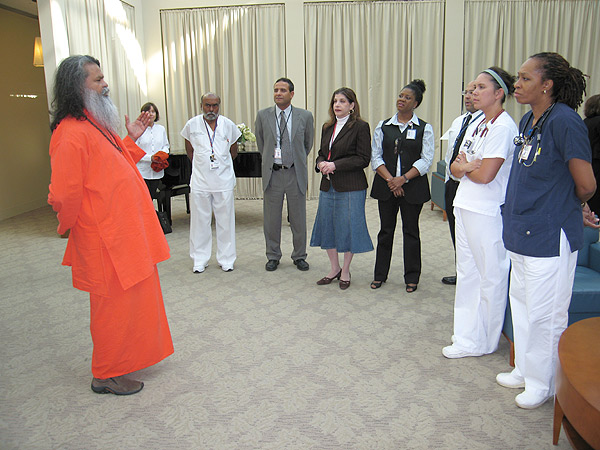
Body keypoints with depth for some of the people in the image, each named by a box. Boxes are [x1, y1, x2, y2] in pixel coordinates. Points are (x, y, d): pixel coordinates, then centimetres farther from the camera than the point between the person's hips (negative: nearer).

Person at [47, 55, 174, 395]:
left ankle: (124, 357, 39)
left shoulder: (98, 124, 12)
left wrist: (131, 139, 13)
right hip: (108, 239, -10)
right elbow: (65, 195, -22)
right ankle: (107, 375, 22)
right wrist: (73, 226, -5)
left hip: (127, 233, 10)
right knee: (115, 302, 3)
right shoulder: (72, 133, -20)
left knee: (131, 299, 20)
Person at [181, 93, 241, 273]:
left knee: (225, 221, 4)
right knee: (200, 221, 5)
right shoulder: (192, 125, 3)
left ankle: (226, 259, 16)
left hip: (224, 181, 0)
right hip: (200, 181, 0)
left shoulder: (228, 125, 3)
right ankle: (200, 260, 16)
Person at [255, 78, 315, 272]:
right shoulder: (263, 116, 2)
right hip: (272, 173, 1)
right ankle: (273, 256, 22)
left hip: (296, 173, 0)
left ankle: (299, 256, 23)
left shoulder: (305, 116, 0)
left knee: (298, 218, 8)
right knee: (271, 218, 8)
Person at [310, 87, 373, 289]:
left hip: (350, 187, -6)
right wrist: (321, 163, -3)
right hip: (328, 185, 6)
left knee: (348, 227, 2)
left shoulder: (360, 127, -6)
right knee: (327, 225, 10)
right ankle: (334, 268, 28)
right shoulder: (327, 127, 14)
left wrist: (335, 165, -17)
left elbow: (363, 159, -12)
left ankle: (345, 271, 20)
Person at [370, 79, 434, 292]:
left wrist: (403, 178, -15)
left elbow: (426, 160, -5)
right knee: (386, 230, 8)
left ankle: (412, 277, 18)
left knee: (411, 231, 5)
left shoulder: (424, 128, 3)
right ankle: (380, 274, 20)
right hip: (386, 186, 2)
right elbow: (375, 156, 2)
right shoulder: (383, 126, 8)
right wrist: (390, 179, -11)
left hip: (412, 187, -2)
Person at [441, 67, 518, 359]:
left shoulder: (503, 127, -13)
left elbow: (485, 175, -19)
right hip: (465, 207, 9)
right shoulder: (478, 123, 14)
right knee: (467, 273, 14)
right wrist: (466, 166, -11)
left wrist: (464, 167, 0)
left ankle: (482, 342, 17)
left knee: (490, 277, 4)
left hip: (487, 212, -9)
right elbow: (455, 167, 11)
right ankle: (467, 337, 26)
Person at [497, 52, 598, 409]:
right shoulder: (528, 120, 9)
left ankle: (545, 383, 23)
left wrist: (571, 207, 4)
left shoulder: (564, 120, -18)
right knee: (522, 302, 19)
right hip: (523, 231, 9)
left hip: (550, 236, -9)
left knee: (544, 313, 4)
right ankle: (526, 370, 36)